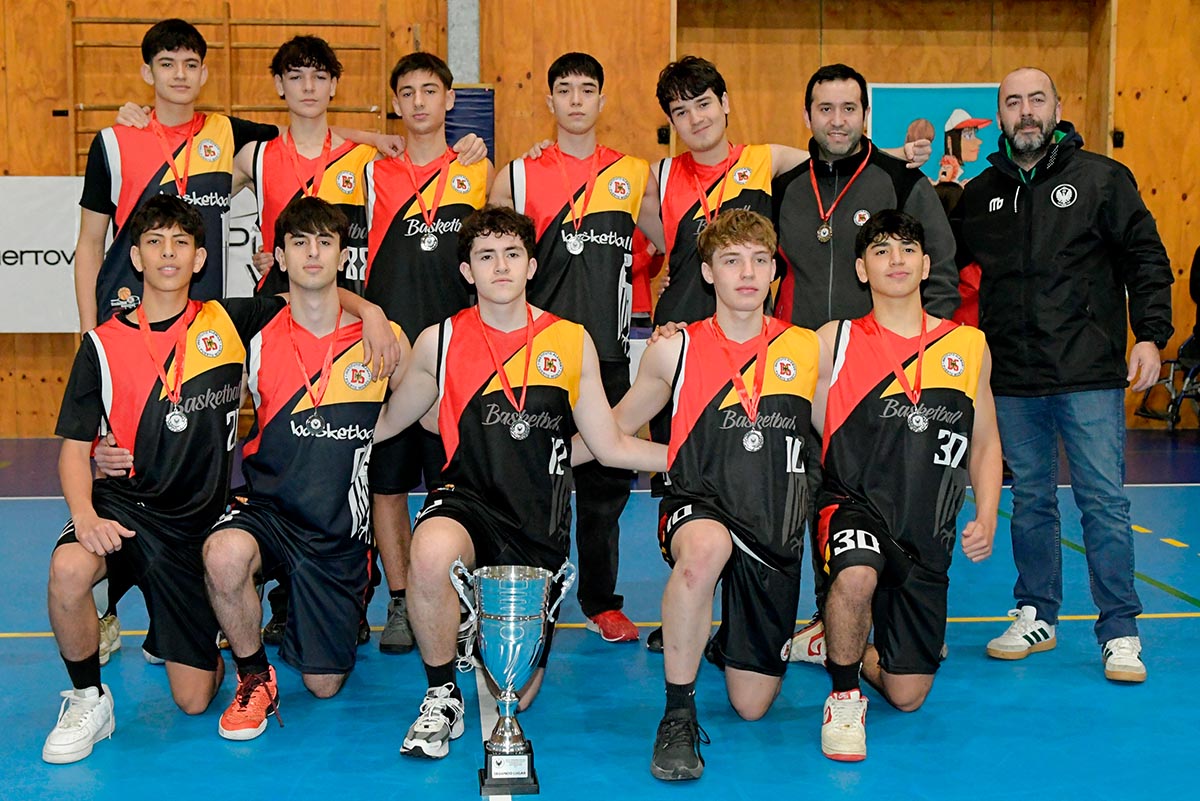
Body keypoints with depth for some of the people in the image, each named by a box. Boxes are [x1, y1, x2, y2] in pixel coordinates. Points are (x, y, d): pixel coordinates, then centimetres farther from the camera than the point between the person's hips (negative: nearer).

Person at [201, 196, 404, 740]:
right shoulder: (257, 343, -1)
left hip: (340, 530, 1)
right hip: (266, 508, 0)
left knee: (324, 685, 4)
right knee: (224, 554, -36)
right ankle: (255, 677, -8)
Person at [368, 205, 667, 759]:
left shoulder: (572, 342, 6)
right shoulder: (439, 342, 4)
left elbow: (611, 447, 10)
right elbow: (380, 426, 16)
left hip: (539, 524, 1)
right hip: (466, 500, -1)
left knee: (512, 699, -1)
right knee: (432, 551, -40)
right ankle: (442, 697, -13)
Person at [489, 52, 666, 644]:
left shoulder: (635, 174, 9)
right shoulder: (519, 177, 4)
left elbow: (667, 246, 21)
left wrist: (617, 281, 9)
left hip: (607, 351, 2)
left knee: (605, 482, 7)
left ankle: (602, 601, 19)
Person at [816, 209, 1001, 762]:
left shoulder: (969, 347, 7)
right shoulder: (834, 342, -2)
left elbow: (984, 443, 14)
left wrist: (986, 519, 2)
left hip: (927, 535, 3)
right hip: (853, 507, -3)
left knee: (907, 697, 4)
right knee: (857, 576, -39)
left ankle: (850, 650, 40)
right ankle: (843, 696, -10)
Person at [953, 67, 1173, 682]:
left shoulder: (1101, 178, 2)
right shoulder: (980, 194, 11)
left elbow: (1146, 258, 1)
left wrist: (1150, 335, -7)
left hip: (1089, 376, -3)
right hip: (1013, 382, 3)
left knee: (1104, 501, -3)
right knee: (1029, 501, 11)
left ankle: (1119, 631, 6)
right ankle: (1036, 616, 23)